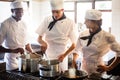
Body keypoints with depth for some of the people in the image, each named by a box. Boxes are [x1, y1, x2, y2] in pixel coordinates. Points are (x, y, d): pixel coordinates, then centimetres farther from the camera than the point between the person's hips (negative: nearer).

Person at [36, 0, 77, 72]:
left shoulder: (70, 23, -9)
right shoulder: (47, 20, -1)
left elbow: (74, 44, -4)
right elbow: (39, 38, 5)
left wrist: (64, 55, -16)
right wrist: (43, 42, -17)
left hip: (60, 57, -2)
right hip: (47, 55, 3)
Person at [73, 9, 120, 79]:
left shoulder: (107, 37, -13)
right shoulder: (83, 35, -1)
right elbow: (77, 50, 13)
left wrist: (109, 68, -6)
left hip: (97, 72, -3)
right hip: (84, 70, 4)